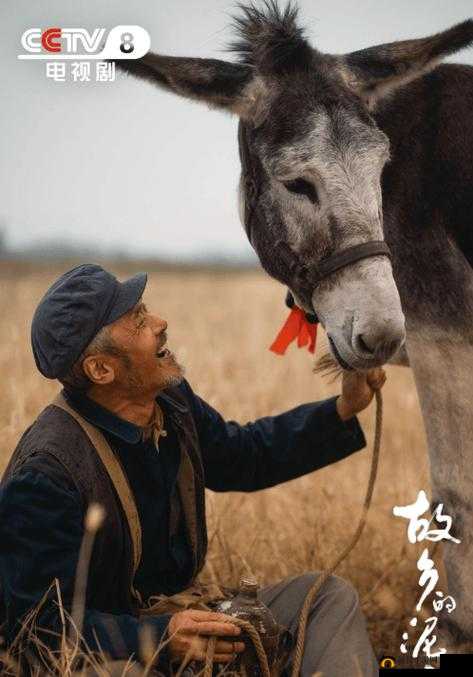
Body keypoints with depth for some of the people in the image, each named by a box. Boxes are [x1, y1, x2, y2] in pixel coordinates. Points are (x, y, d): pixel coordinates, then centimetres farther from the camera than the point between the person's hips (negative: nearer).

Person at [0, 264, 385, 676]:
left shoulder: (172, 403, 0)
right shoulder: (45, 472, -26)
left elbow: (241, 457, 22)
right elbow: (39, 623, -26)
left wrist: (344, 409, 14)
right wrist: (158, 638, -37)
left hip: (181, 617, 9)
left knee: (329, 596, 3)